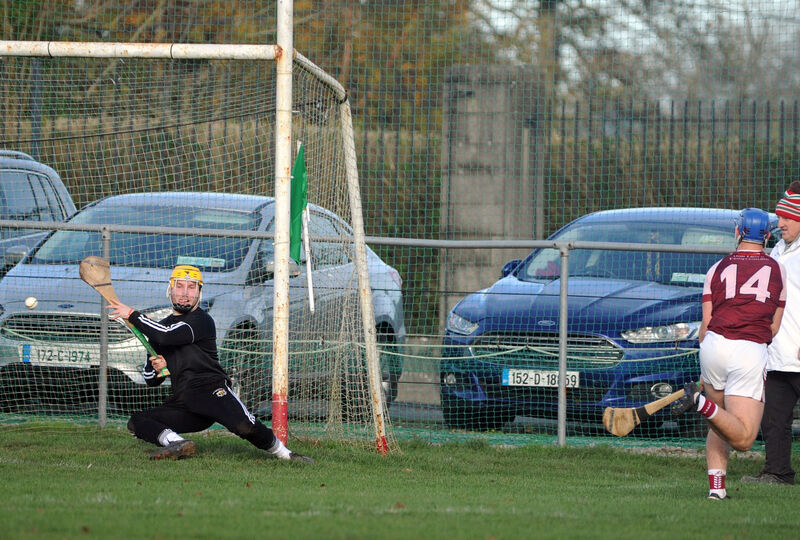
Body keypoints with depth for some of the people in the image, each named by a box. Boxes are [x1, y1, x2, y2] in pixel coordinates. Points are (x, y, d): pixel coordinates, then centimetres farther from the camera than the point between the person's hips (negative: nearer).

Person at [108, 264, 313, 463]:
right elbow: (151, 379, 24)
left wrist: (132, 315, -9)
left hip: (212, 389, -7)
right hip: (182, 401, 7)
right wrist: (156, 368, -1)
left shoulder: (202, 321, -2)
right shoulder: (159, 326, 21)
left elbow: (166, 335, -19)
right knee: (136, 422, -9)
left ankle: (285, 454, -14)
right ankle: (178, 443, -27)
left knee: (244, 426, -32)